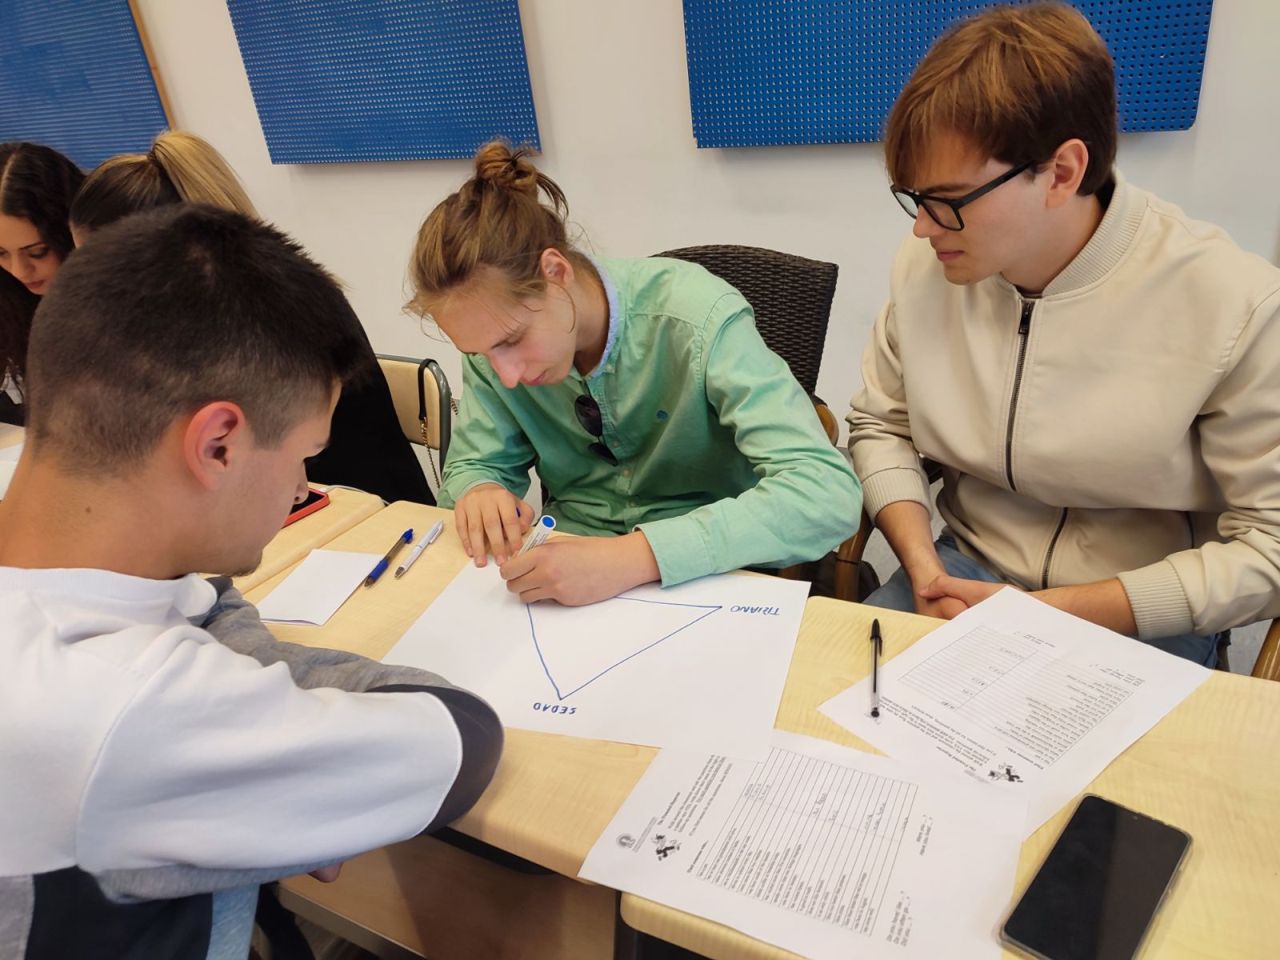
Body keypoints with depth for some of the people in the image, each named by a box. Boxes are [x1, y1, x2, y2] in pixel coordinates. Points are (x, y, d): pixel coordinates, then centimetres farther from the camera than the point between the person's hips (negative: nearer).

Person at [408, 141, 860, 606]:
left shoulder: (697, 318, -22)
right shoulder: (495, 333, -8)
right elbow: (474, 464, 4)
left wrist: (636, 555, -38)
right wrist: (482, 493, -19)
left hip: (706, 568, -2)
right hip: (566, 562, 3)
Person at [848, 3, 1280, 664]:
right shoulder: (926, 264, -7)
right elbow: (880, 426, 4)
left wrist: (1045, 613, -19)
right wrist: (922, 564, -12)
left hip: (1143, 622, -2)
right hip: (968, 572, 3)